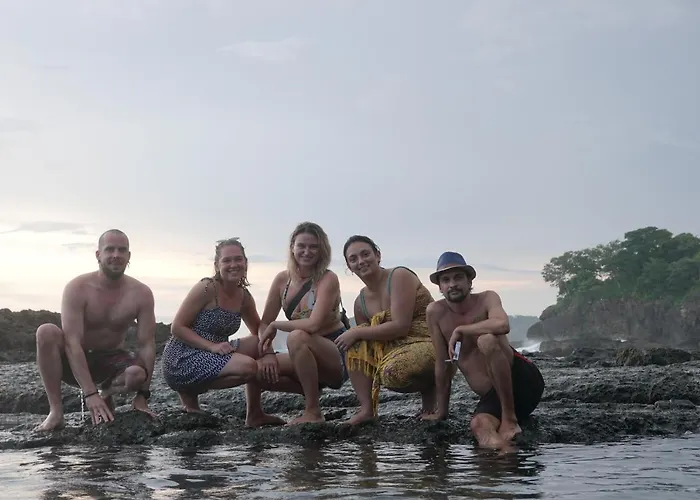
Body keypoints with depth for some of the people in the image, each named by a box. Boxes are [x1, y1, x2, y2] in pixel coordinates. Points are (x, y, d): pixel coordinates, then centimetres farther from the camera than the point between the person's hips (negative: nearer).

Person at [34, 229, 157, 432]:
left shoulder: (141, 294, -12)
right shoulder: (78, 288, -20)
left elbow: (147, 344, -12)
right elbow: (72, 342, -27)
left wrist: (142, 395, -20)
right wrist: (90, 394, -36)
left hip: (110, 361, 1)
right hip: (74, 361, -1)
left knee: (138, 373, -33)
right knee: (46, 332, -32)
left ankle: (108, 394, 4)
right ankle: (56, 411, -24)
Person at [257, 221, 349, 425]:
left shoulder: (328, 279, -15)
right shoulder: (283, 279, 1)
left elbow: (314, 324, -27)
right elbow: (264, 324, 3)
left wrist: (275, 326, -15)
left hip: (338, 355, -6)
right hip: (308, 356, 6)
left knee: (296, 337, -33)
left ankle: (313, 412, -21)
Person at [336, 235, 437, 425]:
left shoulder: (400, 276, -13)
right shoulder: (360, 303, 8)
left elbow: (400, 326, -21)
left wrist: (356, 333, -16)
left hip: (431, 345, -7)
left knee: (392, 372, -34)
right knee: (356, 343, -9)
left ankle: (431, 389, -1)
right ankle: (366, 409, -11)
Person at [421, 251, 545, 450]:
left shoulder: (487, 298, -6)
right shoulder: (435, 312, 0)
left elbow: (502, 325, -30)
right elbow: (443, 363, 7)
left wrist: (459, 330, -19)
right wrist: (441, 411, 11)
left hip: (522, 380, -1)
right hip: (492, 396, 1)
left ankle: (510, 419, -22)